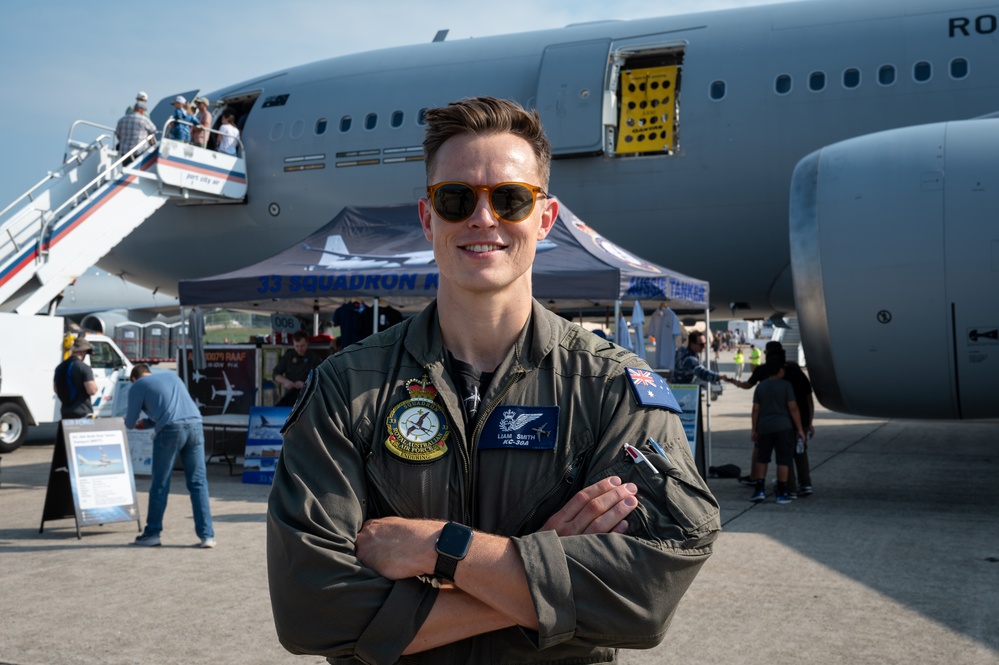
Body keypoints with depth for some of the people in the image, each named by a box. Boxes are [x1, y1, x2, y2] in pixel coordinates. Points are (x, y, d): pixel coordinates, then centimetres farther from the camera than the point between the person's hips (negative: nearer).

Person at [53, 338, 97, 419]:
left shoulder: (60, 367, 10)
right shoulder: (84, 368, -14)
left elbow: (55, 388, 20)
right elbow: (92, 390, -19)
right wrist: (94, 383, 1)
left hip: (65, 413, 7)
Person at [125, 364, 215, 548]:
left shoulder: (137, 386, 13)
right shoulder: (172, 376, 29)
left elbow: (129, 423, 17)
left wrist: (138, 423, 40)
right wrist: (147, 423, 44)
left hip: (171, 430, -4)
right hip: (195, 424, 4)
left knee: (160, 485, 10)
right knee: (198, 483, 6)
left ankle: (152, 534, 19)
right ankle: (207, 535, 2)